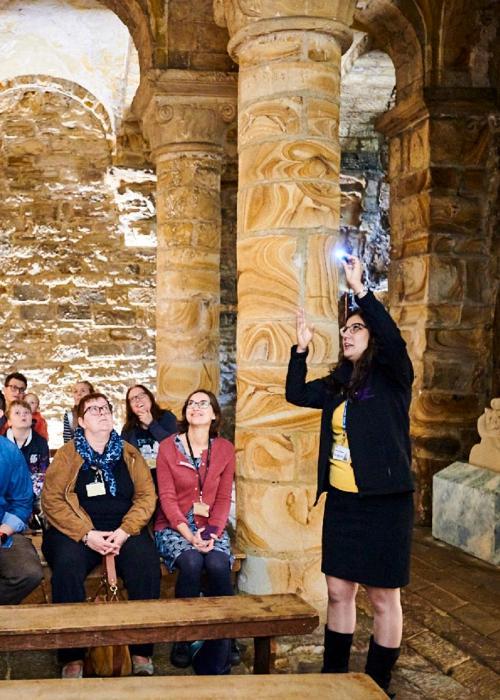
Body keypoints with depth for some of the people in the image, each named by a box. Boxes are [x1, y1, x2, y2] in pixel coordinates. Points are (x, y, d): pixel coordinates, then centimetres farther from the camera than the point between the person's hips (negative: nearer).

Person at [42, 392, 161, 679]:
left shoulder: (129, 453, 11)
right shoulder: (67, 455, 5)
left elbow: (147, 495, 5)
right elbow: (52, 500, -4)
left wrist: (124, 531, -12)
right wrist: (87, 535, -15)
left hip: (125, 529, 2)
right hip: (77, 531, -1)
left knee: (146, 560, -28)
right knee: (67, 564, -33)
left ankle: (142, 652, -17)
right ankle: (72, 657, -22)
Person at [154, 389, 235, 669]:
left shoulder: (225, 449, 7)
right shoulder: (168, 446, 0)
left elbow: (223, 498, 4)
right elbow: (167, 497, -5)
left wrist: (212, 532, -12)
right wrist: (188, 534, -18)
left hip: (211, 527, 2)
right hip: (174, 527, -2)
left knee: (219, 565, -29)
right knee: (191, 562, -32)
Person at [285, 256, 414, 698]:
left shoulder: (392, 379, -7)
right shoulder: (338, 385, 11)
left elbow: (393, 339, -25)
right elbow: (296, 394, 13)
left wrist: (360, 290, -26)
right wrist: (302, 348, 3)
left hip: (384, 502, -6)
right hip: (341, 501, 6)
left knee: (383, 597, 5)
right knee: (339, 592, 13)